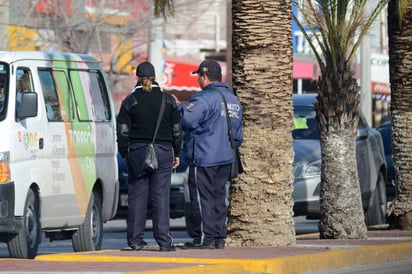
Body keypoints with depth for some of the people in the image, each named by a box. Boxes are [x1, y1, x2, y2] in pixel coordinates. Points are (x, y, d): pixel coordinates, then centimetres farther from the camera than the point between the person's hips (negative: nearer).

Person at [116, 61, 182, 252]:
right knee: (161, 196, 0)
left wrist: (124, 154, 8)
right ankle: (164, 241, -4)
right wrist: (176, 154, 17)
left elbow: (123, 132, -1)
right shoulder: (168, 100, 4)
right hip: (163, 151, 1)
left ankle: (135, 240, 3)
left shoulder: (130, 101, -1)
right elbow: (176, 130, 8)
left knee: (137, 196, 3)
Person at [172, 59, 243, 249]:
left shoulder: (205, 98, -14)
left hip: (203, 159, -9)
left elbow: (187, 120, -22)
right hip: (226, 158, 9)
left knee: (202, 198, -5)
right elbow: (237, 134, 22)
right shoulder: (233, 100, 16)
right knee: (218, 197, 12)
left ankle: (204, 237, -7)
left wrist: (178, 105, -5)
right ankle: (219, 237, 12)